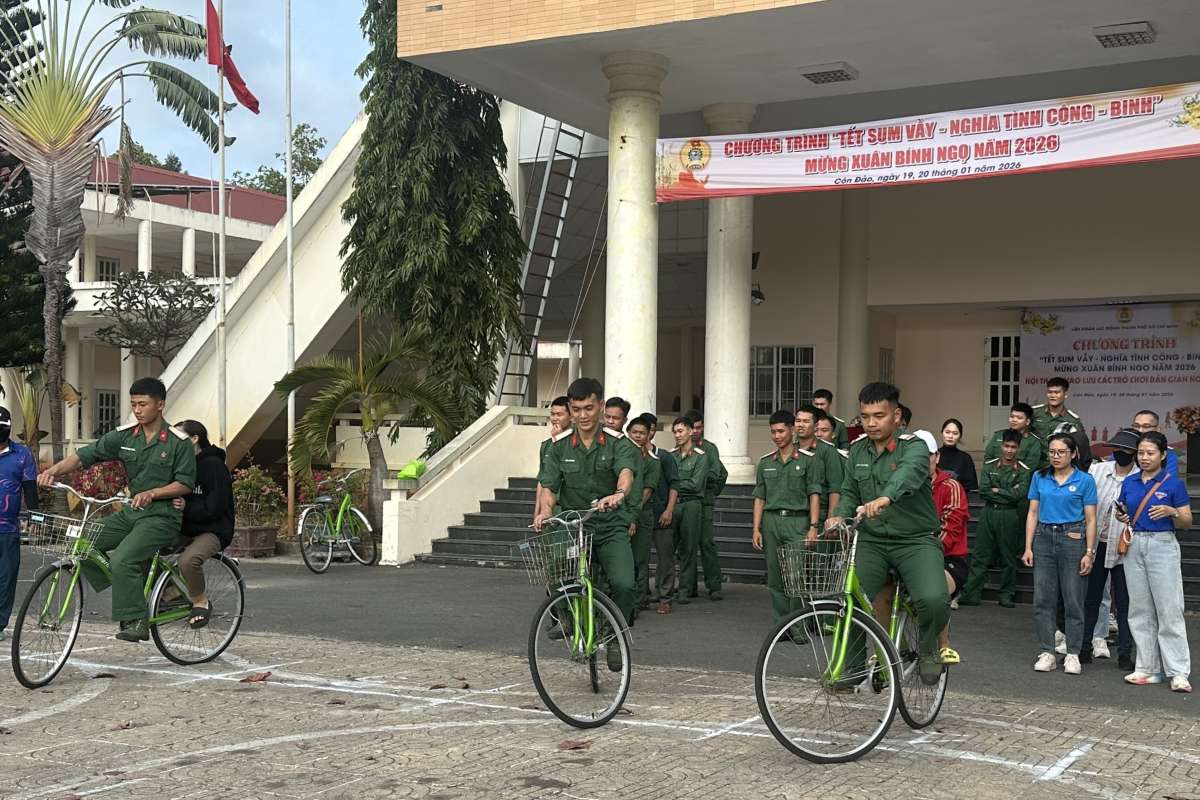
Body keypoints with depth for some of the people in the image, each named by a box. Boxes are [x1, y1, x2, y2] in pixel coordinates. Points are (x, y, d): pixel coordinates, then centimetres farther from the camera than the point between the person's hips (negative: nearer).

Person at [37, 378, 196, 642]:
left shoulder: (179, 443, -8)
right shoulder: (124, 436, 4)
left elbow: (186, 483, -9)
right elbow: (85, 455, -3)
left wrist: (151, 494, -22)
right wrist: (54, 470, -20)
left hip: (162, 515, -6)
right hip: (131, 512, 6)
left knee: (123, 559, -26)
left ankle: (135, 622, -17)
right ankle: (124, 588, 6)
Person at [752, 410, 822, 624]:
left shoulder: (808, 459, 3)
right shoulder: (765, 462, 13)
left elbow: (814, 495, -1)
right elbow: (759, 498, 14)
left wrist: (813, 527, -9)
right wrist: (756, 529, 6)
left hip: (797, 520, -4)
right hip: (771, 521, 4)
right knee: (774, 578, 5)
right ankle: (780, 625, 12)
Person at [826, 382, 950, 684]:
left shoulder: (914, 447, -11)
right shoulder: (858, 450, 7)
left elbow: (908, 472, -33)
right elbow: (850, 492, 13)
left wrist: (885, 497, -55)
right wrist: (839, 515, -10)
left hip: (915, 540, -4)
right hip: (872, 541, 4)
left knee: (933, 600, -28)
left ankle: (928, 648, 5)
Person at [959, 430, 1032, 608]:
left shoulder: (1024, 470, 2)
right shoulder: (989, 466, 9)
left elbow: (1020, 494, -12)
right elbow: (983, 490, -3)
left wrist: (997, 490, -7)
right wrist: (1008, 494, -8)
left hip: (1010, 516, -2)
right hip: (988, 513, 2)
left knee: (1008, 557, 6)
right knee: (980, 556, 1)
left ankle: (1006, 595, 15)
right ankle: (971, 593, 2)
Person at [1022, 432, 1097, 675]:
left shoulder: (1085, 481, -1)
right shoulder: (1039, 478, 7)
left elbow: (1090, 520, -1)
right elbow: (1033, 513, 9)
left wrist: (1089, 552, -7)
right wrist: (1028, 547, 3)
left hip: (1073, 539, -3)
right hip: (1044, 538, 3)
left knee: (1073, 600, 1)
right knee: (1042, 600, 2)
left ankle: (1073, 654, 11)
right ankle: (1047, 653, 10)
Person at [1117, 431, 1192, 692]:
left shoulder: (1173, 483, -4)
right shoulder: (1129, 482, 9)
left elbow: (1187, 522, -2)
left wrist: (1171, 512, -21)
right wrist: (1122, 517, -4)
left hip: (1162, 545, -5)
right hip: (1134, 546, 5)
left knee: (1169, 610, -6)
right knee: (1140, 610, 6)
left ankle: (1178, 673, -3)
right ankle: (1148, 668, 13)